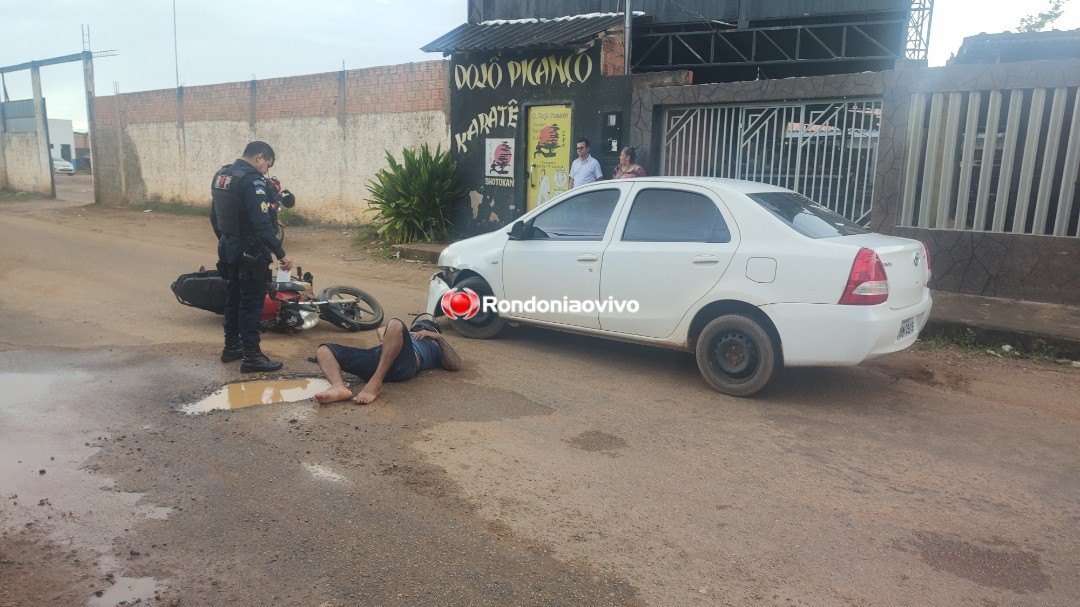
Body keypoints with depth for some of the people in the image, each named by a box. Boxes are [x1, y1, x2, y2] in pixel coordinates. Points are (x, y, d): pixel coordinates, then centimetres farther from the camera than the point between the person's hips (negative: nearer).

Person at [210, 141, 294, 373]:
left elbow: (214, 216, 17)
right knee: (251, 302, -3)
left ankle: (231, 347, 28)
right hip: (249, 251, -9)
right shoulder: (252, 180, -19)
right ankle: (251, 356, 1)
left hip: (227, 248, 9)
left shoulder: (221, 175, 10)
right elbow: (262, 223, -26)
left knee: (233, 298, 18)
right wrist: (281, 254, -24)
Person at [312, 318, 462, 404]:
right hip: (377, 355, 6)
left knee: (395, 324, -36)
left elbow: (456, 365, 19)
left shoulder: (435, 346, 35)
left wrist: (439, 337, 19)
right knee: (324, 350, -12)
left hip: (404, 362, -6)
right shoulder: (409, 336, 49)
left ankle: (375, 384, -39)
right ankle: (339, 387, -42)